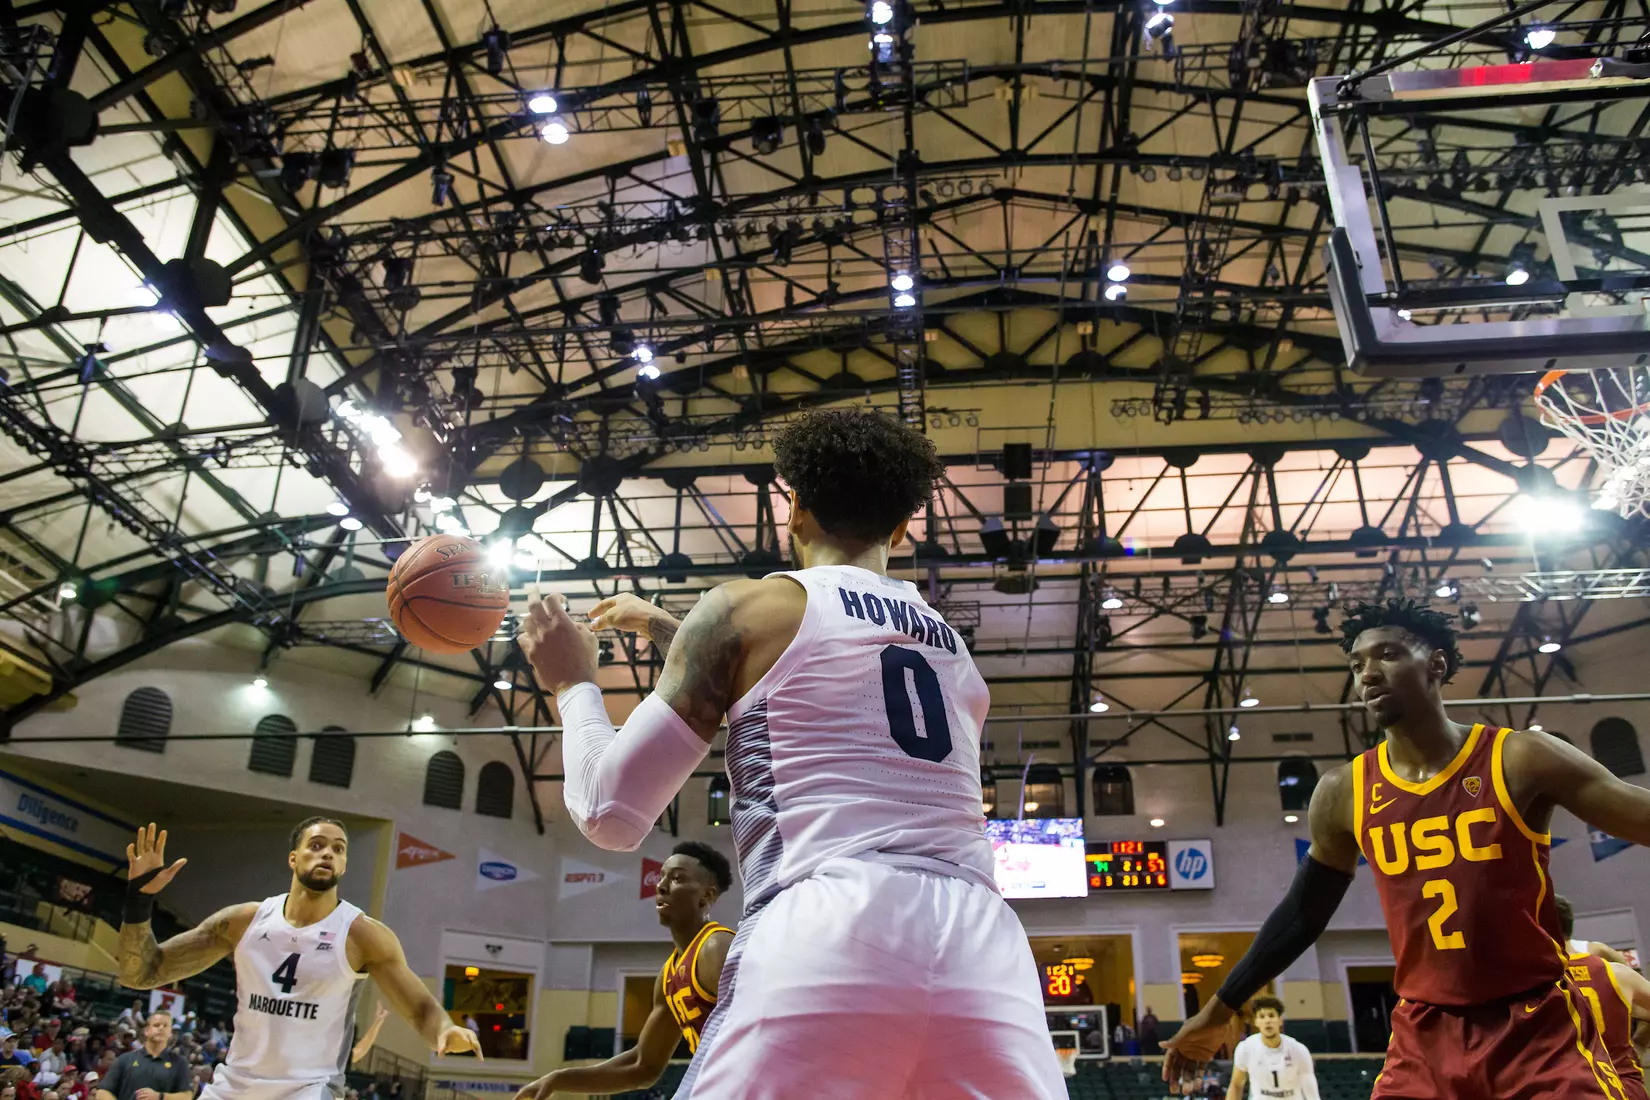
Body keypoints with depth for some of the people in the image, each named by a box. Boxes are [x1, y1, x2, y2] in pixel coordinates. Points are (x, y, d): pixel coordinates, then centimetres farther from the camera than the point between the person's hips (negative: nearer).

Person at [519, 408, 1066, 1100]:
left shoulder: (745, 607, 10)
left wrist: (572, 683, 28)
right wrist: (674, 637, 53)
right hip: (980, 947, 5)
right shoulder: (956, 650, 27)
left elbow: (611, 813, 9)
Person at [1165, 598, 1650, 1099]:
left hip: (1541, 1030, -2)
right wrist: (1219, 1010, 14)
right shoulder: (1343, 793, 1)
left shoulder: (1521, 759, -8)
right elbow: (1301, 913, 11)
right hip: (1424, 1037, 2)